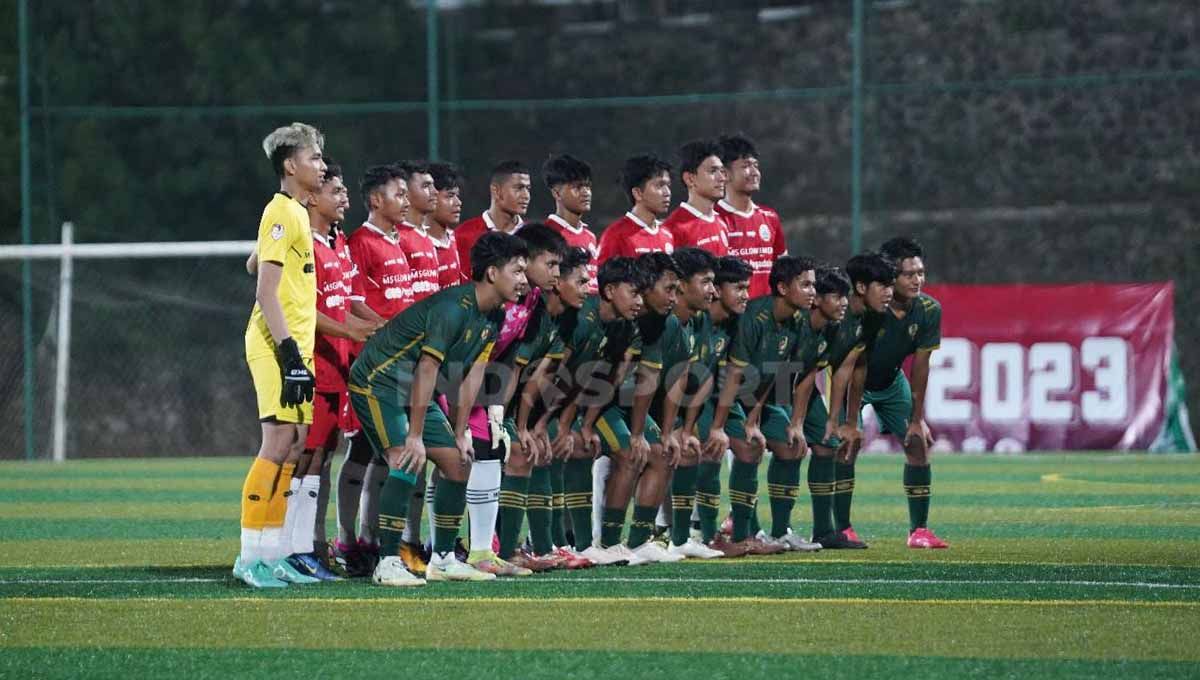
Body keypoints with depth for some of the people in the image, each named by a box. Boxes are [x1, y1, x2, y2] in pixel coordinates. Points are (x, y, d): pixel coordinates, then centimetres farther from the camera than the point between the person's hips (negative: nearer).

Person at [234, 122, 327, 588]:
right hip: (278, 346, -9)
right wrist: (290, 353, -21)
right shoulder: (281, 213, -11)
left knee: (292, 448, 7)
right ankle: (251, 557, -10)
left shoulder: (297, 214, 18)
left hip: (294, 347, 9)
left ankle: (272, 556, 9)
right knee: (279, 442, -12)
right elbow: (266, 293, -16)